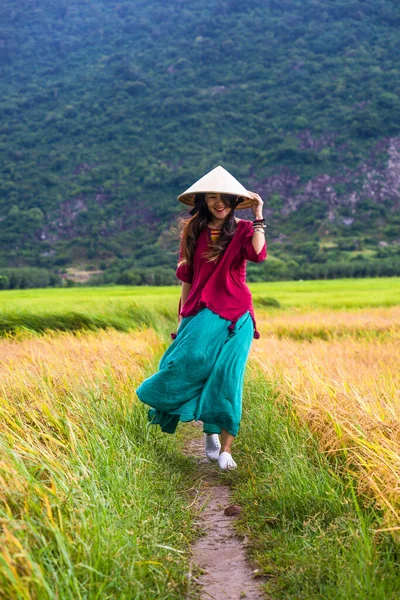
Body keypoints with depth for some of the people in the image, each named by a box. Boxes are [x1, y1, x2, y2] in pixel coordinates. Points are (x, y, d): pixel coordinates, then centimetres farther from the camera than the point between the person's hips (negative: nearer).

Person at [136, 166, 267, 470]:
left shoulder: (243, 230, 2)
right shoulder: (194, 233, 9)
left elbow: (259, 254, -20)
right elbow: (187, 279, 12)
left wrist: (258, 216, -14)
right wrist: (182, 319, 11)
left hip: (235, 317, -2)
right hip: (201, 315, 2)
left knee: (227, 377, -8)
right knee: (192, 365, -11)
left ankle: (226, 449, -1)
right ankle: (210, 431, 14)